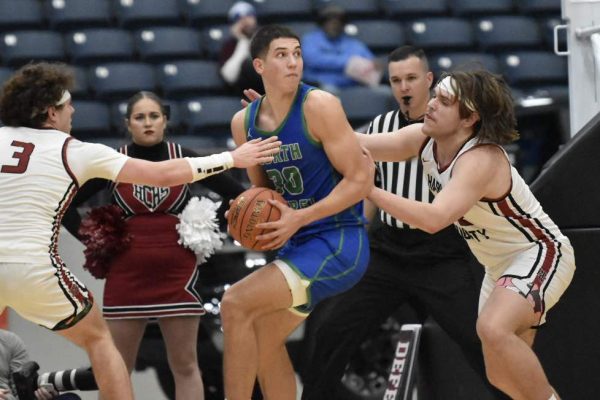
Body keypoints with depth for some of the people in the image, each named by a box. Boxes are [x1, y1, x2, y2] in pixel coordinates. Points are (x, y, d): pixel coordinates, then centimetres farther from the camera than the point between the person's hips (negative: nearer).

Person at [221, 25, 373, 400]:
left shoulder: (319, 106, -16)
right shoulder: (244, 122, 5)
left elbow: (360, 179, -16)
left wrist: (298, 218, -21)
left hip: (338, 244, -8)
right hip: (299, 244, 8)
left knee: (236, 305, -19)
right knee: (264, 341, 18)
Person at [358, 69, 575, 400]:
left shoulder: (480, 160, -31)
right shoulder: (425, 139, -8)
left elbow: (434, 219, -44)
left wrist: (368, 190, -44)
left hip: (540, 253, -9)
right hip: (502, 265, 9)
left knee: (492, 328, -35)